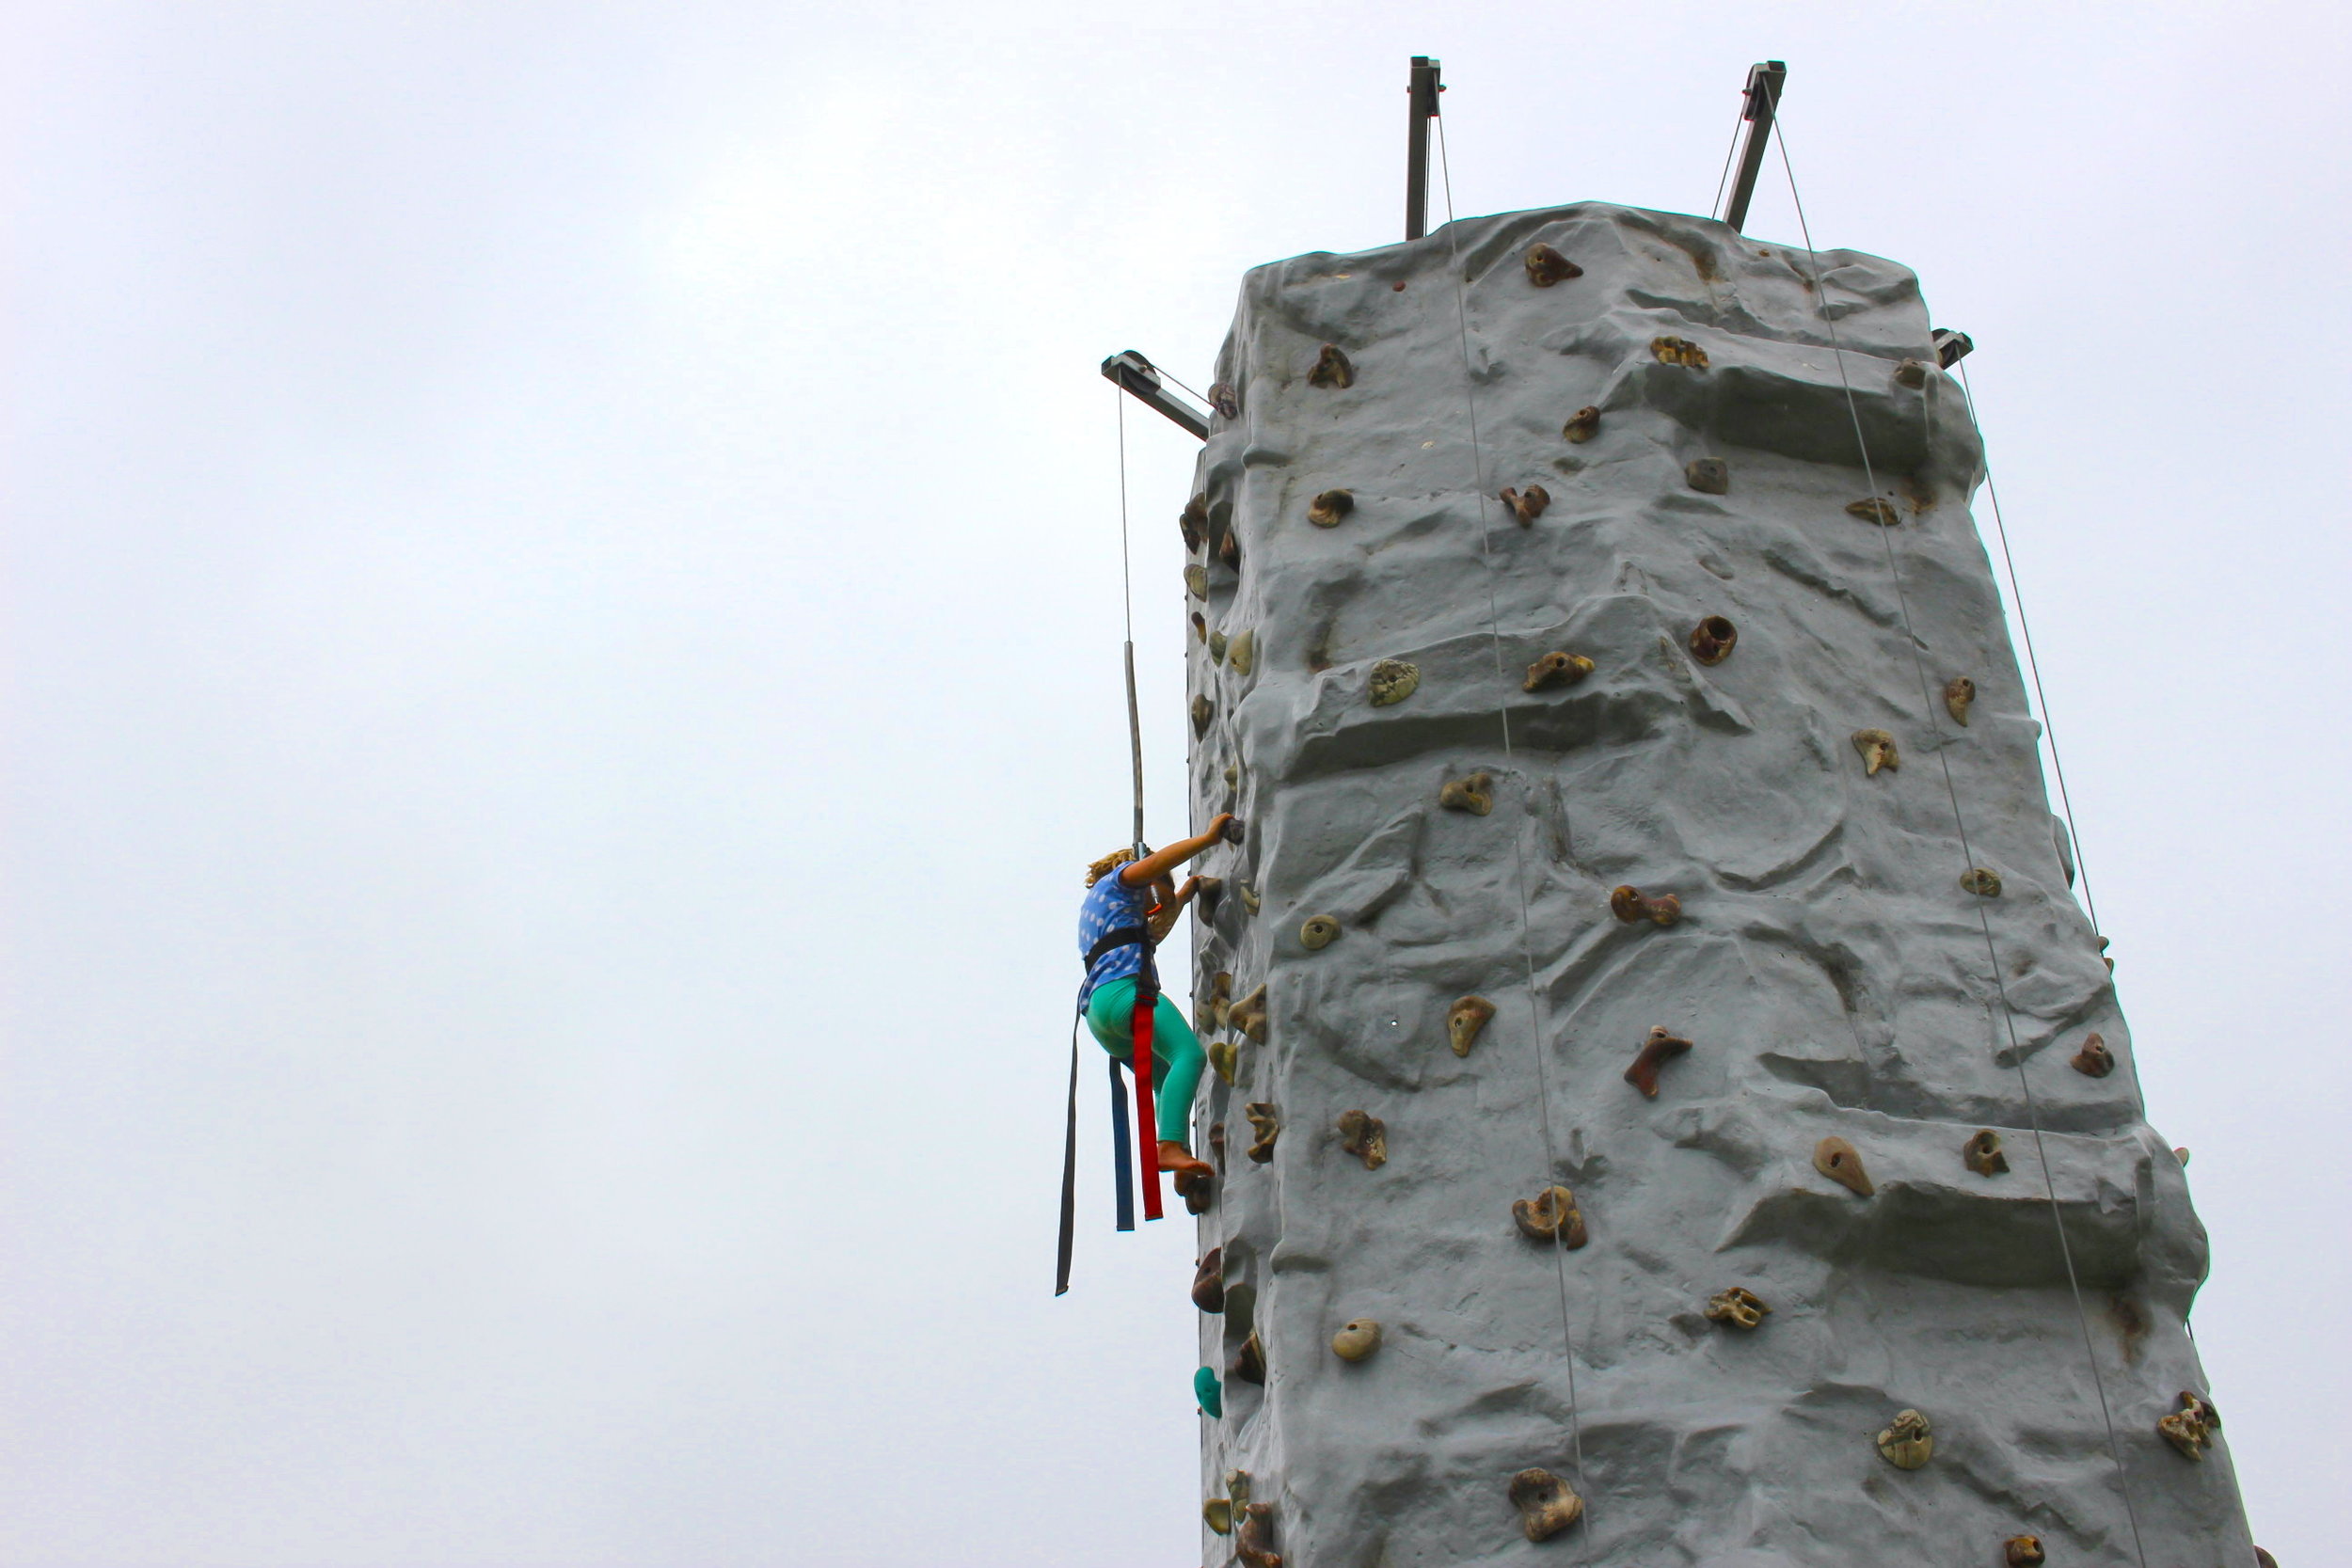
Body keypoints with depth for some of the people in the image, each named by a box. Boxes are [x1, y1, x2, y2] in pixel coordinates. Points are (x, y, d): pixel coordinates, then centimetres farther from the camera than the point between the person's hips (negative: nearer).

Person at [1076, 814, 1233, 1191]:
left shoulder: (1096, 906, 38)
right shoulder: (1117, 880, 15)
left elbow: (1153, 932, 47)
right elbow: (1158, 862, -5)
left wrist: (1182, 897, 45)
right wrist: (1208, 838, -3)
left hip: (1096, 1011, 10)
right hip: (1121, 990, -10)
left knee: (1170, 1080, 5)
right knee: (1188, 1053, -25)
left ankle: (1182, 1168, -16)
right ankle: (1170, 1145, -46)